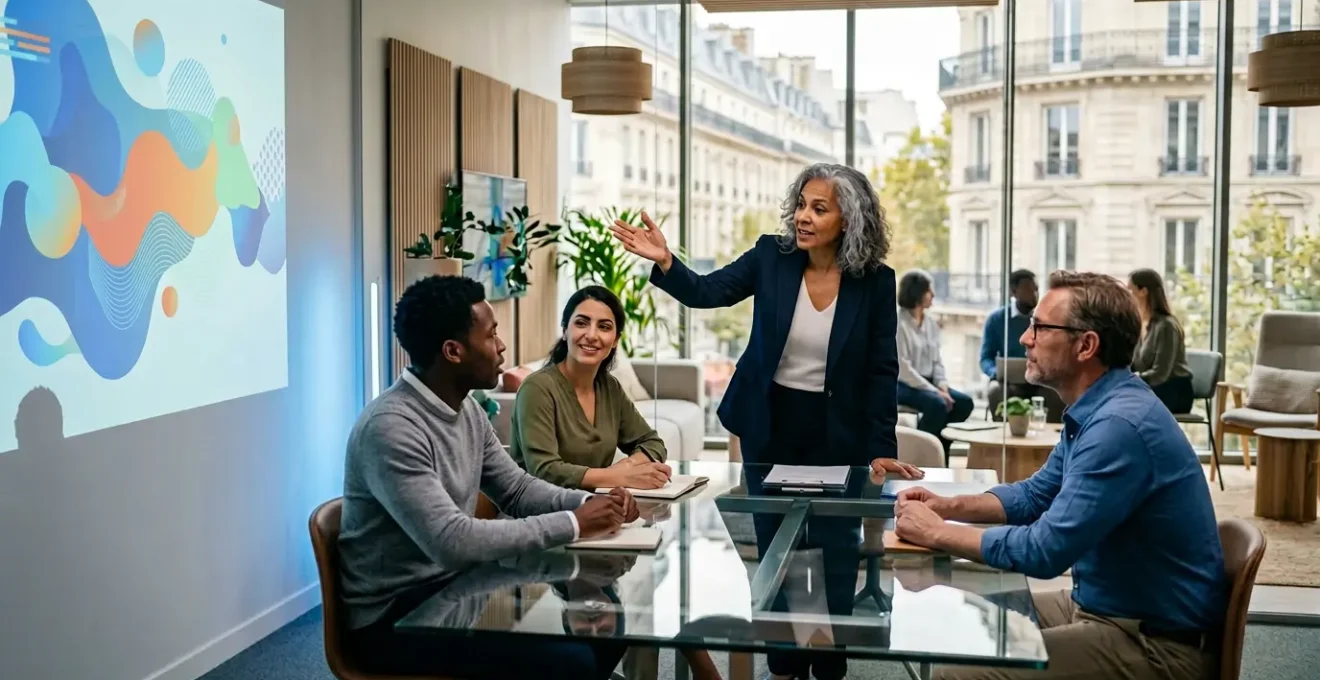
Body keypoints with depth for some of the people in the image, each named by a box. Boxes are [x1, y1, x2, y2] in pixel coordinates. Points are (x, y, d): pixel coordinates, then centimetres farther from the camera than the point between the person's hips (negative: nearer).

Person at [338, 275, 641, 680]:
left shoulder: (468, 412, 4)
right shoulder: (390, 428, -25)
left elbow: (516, 490, 14)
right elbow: (451, 541, -33)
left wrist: (587, 504, -6)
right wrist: (573, 524, -27)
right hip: (395, 613, -9)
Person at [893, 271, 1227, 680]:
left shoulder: (1120, 425, -26)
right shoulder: (1094, 411, 8)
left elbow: (1045, 550, -27)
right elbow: (1037, 494, 21)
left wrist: (938, 533, -14)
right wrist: (949, 507, 5)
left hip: (1158, 643, -10)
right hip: (1103, 606, 10)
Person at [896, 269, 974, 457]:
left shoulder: (931, 323, 10)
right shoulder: (898, 324, -13)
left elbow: (937, 361, 11)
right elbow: (903, 368, -18)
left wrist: (942, 386, -8)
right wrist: (934, 391, -21)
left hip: (927, 382, 7)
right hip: (903, 385, -7)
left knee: (964, 402, -11)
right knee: (938, 405, -31)